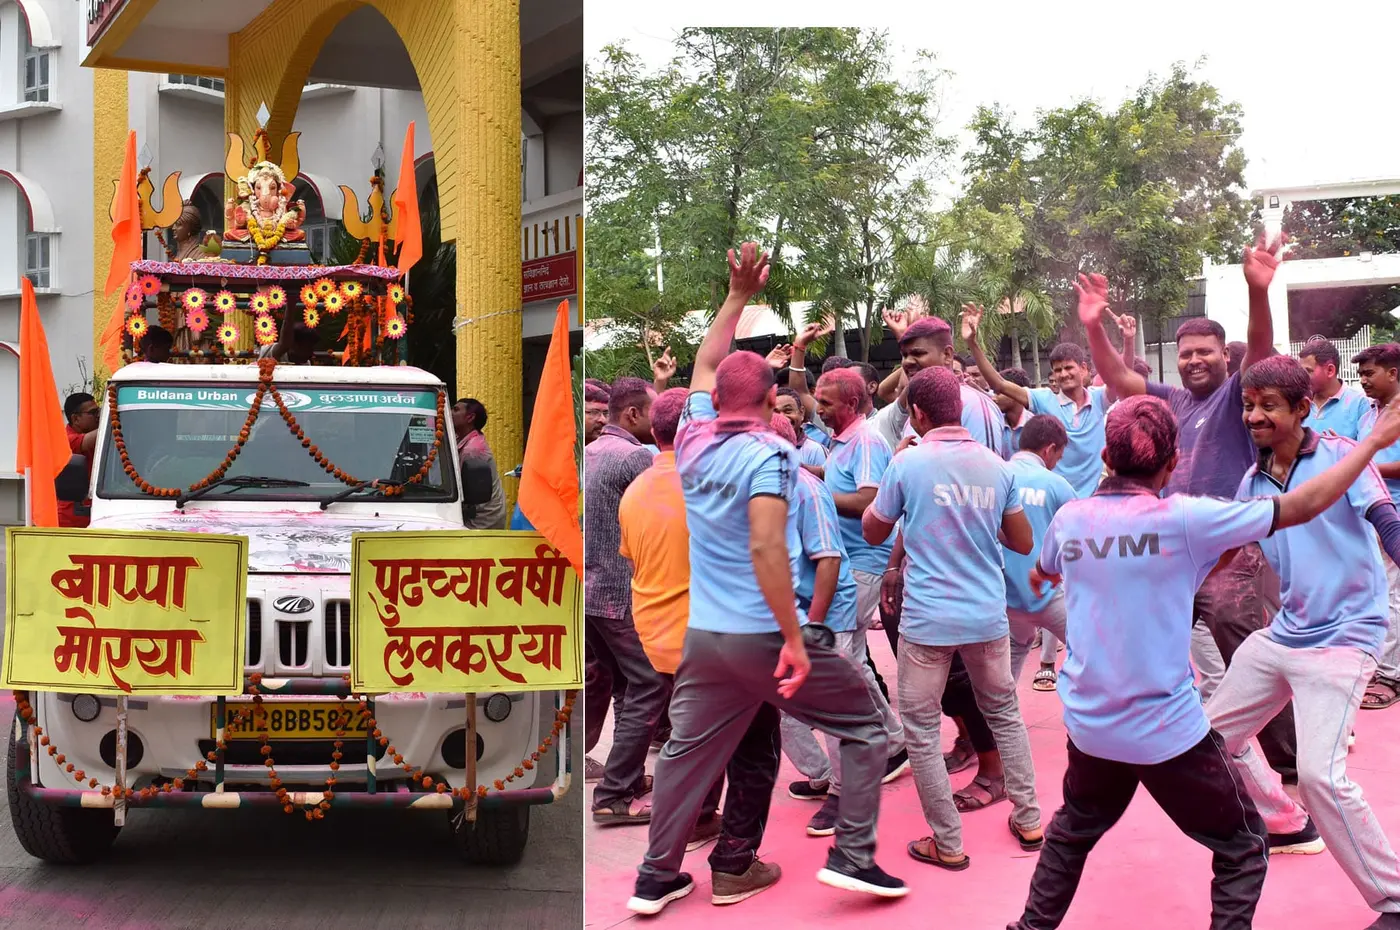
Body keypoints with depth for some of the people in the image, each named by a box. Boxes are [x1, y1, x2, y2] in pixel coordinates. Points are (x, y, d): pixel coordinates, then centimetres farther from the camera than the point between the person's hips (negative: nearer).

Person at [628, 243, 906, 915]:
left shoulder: (693, 440, 4)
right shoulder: (769, 454, -14)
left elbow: (705, 364, 23)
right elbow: (765, 549, -25)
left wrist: (739, 295, 28)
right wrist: (794, 640, -23)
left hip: (703, 637, 6)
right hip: (765, 635, -6)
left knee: (687, 754, 15)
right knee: (864, 725, 9)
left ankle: (655, 878, 20)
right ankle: (853, 857, 4)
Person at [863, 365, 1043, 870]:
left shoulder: (907, 463, -10)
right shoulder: (997, 466, 1)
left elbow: (873, 532, 3)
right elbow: (1023, 542, 8)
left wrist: (885, 483, 15)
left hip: (927, 620, -4)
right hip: (988, 616, 4)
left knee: (922, 731, 8)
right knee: (1005, 714, 23)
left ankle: (948, 844, 11)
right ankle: (1028, 821, 28)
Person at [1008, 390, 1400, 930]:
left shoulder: (1069, 518, -1)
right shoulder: (1184, 518, -16)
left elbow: (1044, 572, 23)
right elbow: (1303, 505, -10)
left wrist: (1038, 578, 48)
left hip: (1090, 726, 5)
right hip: (1168, 732, -5)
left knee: (1072, 832, 29)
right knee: (1244, 848, 15)